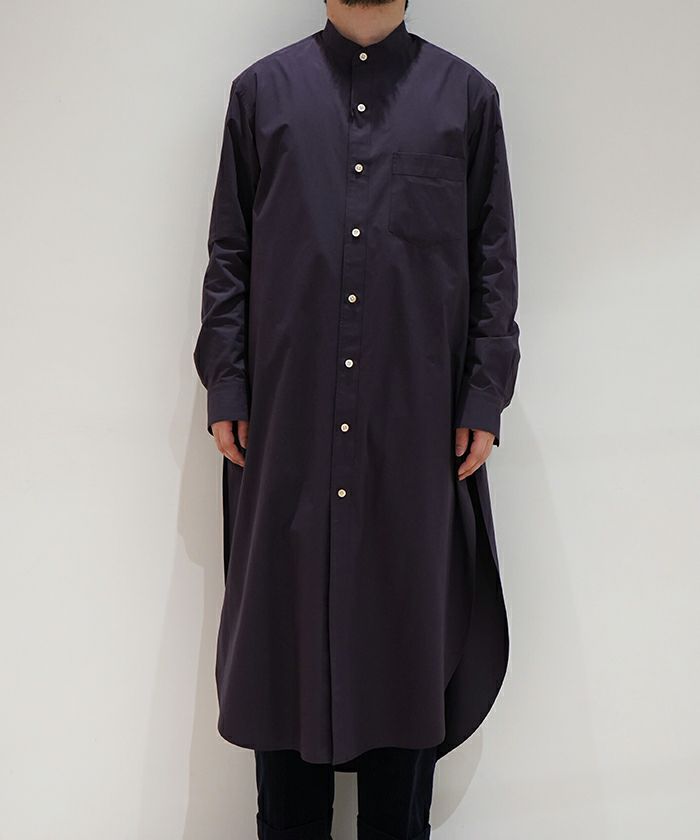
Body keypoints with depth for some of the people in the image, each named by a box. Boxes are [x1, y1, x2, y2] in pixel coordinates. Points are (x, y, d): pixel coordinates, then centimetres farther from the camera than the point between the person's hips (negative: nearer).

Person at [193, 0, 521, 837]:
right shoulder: (261, 90, 10)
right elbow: (228, 255, 7)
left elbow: (494, 263, 6)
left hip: (417, 423, 0)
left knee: (410, 632, 7)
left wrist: (485, 400, 0)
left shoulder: (468, 96, 9)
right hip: (288, 420, 1)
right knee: (285, 629, 7)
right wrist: (225, 391, 1)